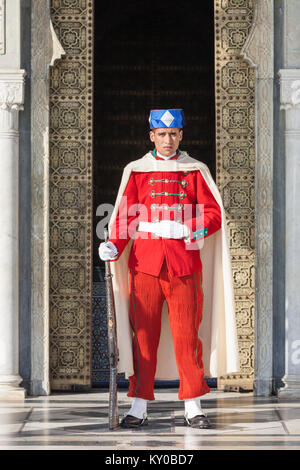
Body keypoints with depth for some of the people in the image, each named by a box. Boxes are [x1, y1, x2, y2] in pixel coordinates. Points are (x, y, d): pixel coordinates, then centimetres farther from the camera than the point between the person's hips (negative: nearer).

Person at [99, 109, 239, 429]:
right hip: (144, 265, 0)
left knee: (187, 336, 0)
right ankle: (139, 408, 4)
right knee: (143, 335, 0)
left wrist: (184, 230, -14)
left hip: (185, 265, 0)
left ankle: (193, 407, 8)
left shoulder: (196, 171, 9)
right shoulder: (136, 171, 10)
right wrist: (114, 246, -12)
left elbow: (214, 215, 3)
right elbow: (126, 216, 5)